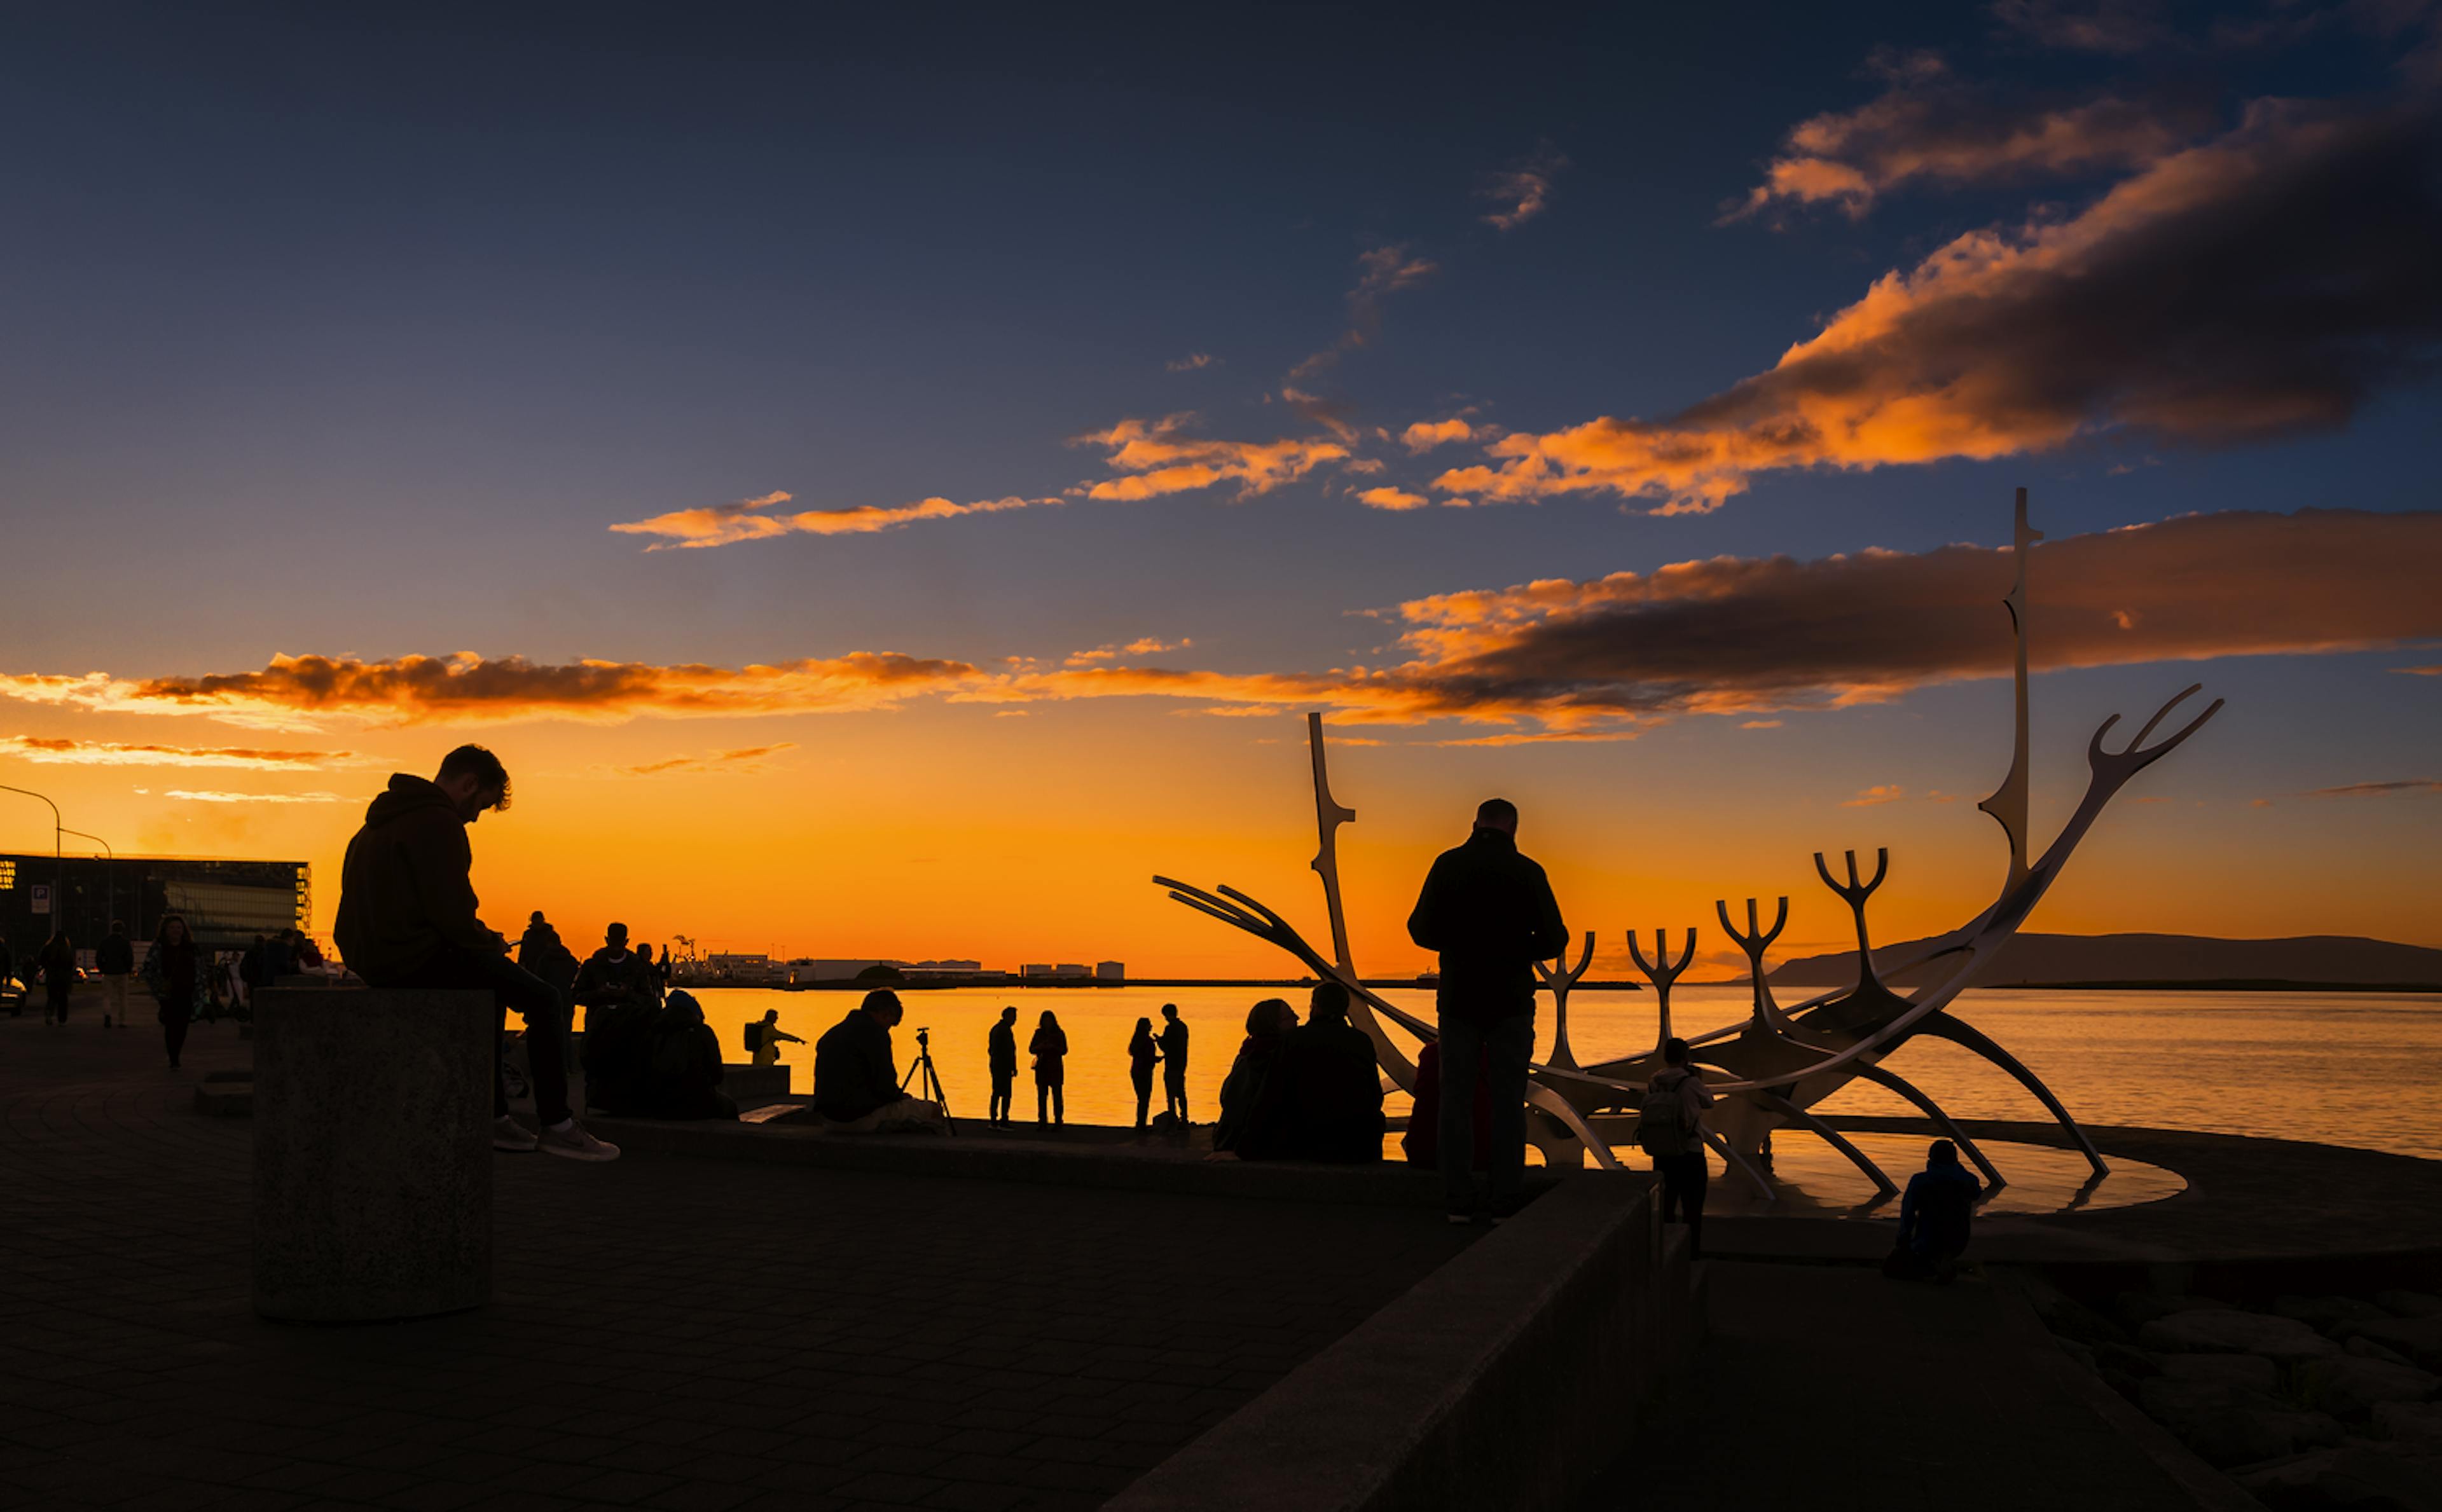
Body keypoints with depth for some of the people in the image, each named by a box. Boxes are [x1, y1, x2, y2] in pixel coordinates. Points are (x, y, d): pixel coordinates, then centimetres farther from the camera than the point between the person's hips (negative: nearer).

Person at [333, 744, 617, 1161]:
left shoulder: (388, 817, 19)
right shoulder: (437, 821, -14)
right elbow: (452, 914, -21)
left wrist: (484, 939, 16)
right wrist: (490, 943, -1)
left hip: (374, 955, 10)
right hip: (416, 959, -10)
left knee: (491, 994, 29)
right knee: (543, 1000, -4)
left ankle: (496, 1118, 26)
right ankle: (557, 1125, -1)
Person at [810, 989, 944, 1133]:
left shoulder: (832, 1033, 16)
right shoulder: (875, 1032, -11)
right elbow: (885, 1085, -16)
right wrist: (901, 1095, 7)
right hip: (860, 1119, -9)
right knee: (934, 1111, -1)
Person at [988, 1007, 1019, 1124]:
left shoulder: (995, 1029, 15)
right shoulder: (1006, 1030, -14)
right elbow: (1009, 1050, -18)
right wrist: (1013, 1068, -15)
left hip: (995, 1066, 9)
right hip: (1004, 1068, -9)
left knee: (996, 1093, 13)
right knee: (1006, 1094, -7)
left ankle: (993, 1120, 14)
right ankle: (1004, 1121, -9)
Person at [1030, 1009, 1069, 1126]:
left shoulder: (1059, 1034, 1)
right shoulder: (1039, 1033, 9)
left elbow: (1064, 1050, -5)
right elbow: (1031, 1049, 7)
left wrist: (1053, 1047, -22)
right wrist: (1040, 1047, -13)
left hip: (1055, 1069, -3)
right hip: (1042, 1068, 3)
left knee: (1056, 1096, -8)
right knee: (1042, 1096, 0)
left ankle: (1058, 1121, -6)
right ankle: (1042, 1121, 4)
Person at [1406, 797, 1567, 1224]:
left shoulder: (1448, 865, 0)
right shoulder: (1527, 872, -3)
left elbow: (1420, 929, 0)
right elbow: (1554, 939, -3)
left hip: (1458, 996, 1)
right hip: (1510, 998, -1)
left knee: (1455, 1096, 6)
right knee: (1508, 1099, 5)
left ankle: (1459, 1199, 5)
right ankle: (1505, 1199, 4)